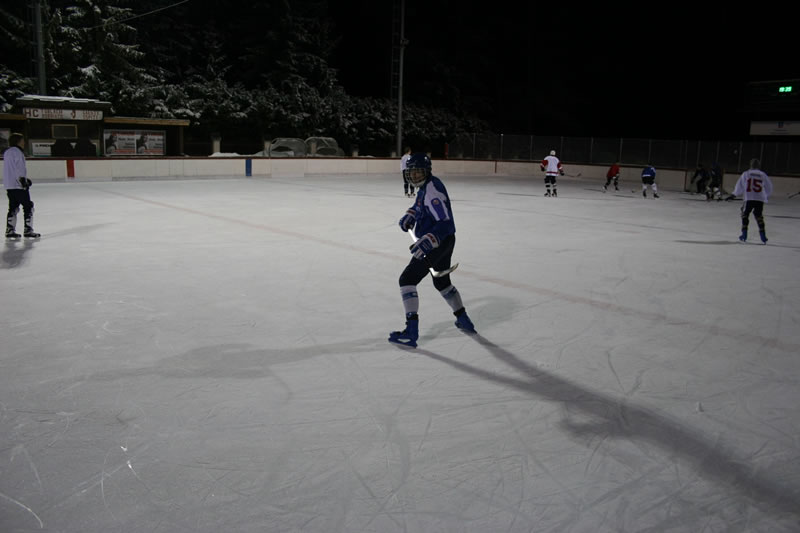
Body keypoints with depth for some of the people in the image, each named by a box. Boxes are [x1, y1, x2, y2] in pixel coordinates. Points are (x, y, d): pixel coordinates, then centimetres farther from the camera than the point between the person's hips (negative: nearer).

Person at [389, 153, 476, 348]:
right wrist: (410, 215, 11)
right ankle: (464, 320, 40)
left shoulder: (433, 190, -23)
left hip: (439, 242, -11)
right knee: (442, 282, 26)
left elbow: (445, 223, -30)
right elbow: (419, 205, 29)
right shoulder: (425, 186, 8)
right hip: (445, 242, 11)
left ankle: (411, 331, -16)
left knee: (408, 278, -12)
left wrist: (427, 241, -39)